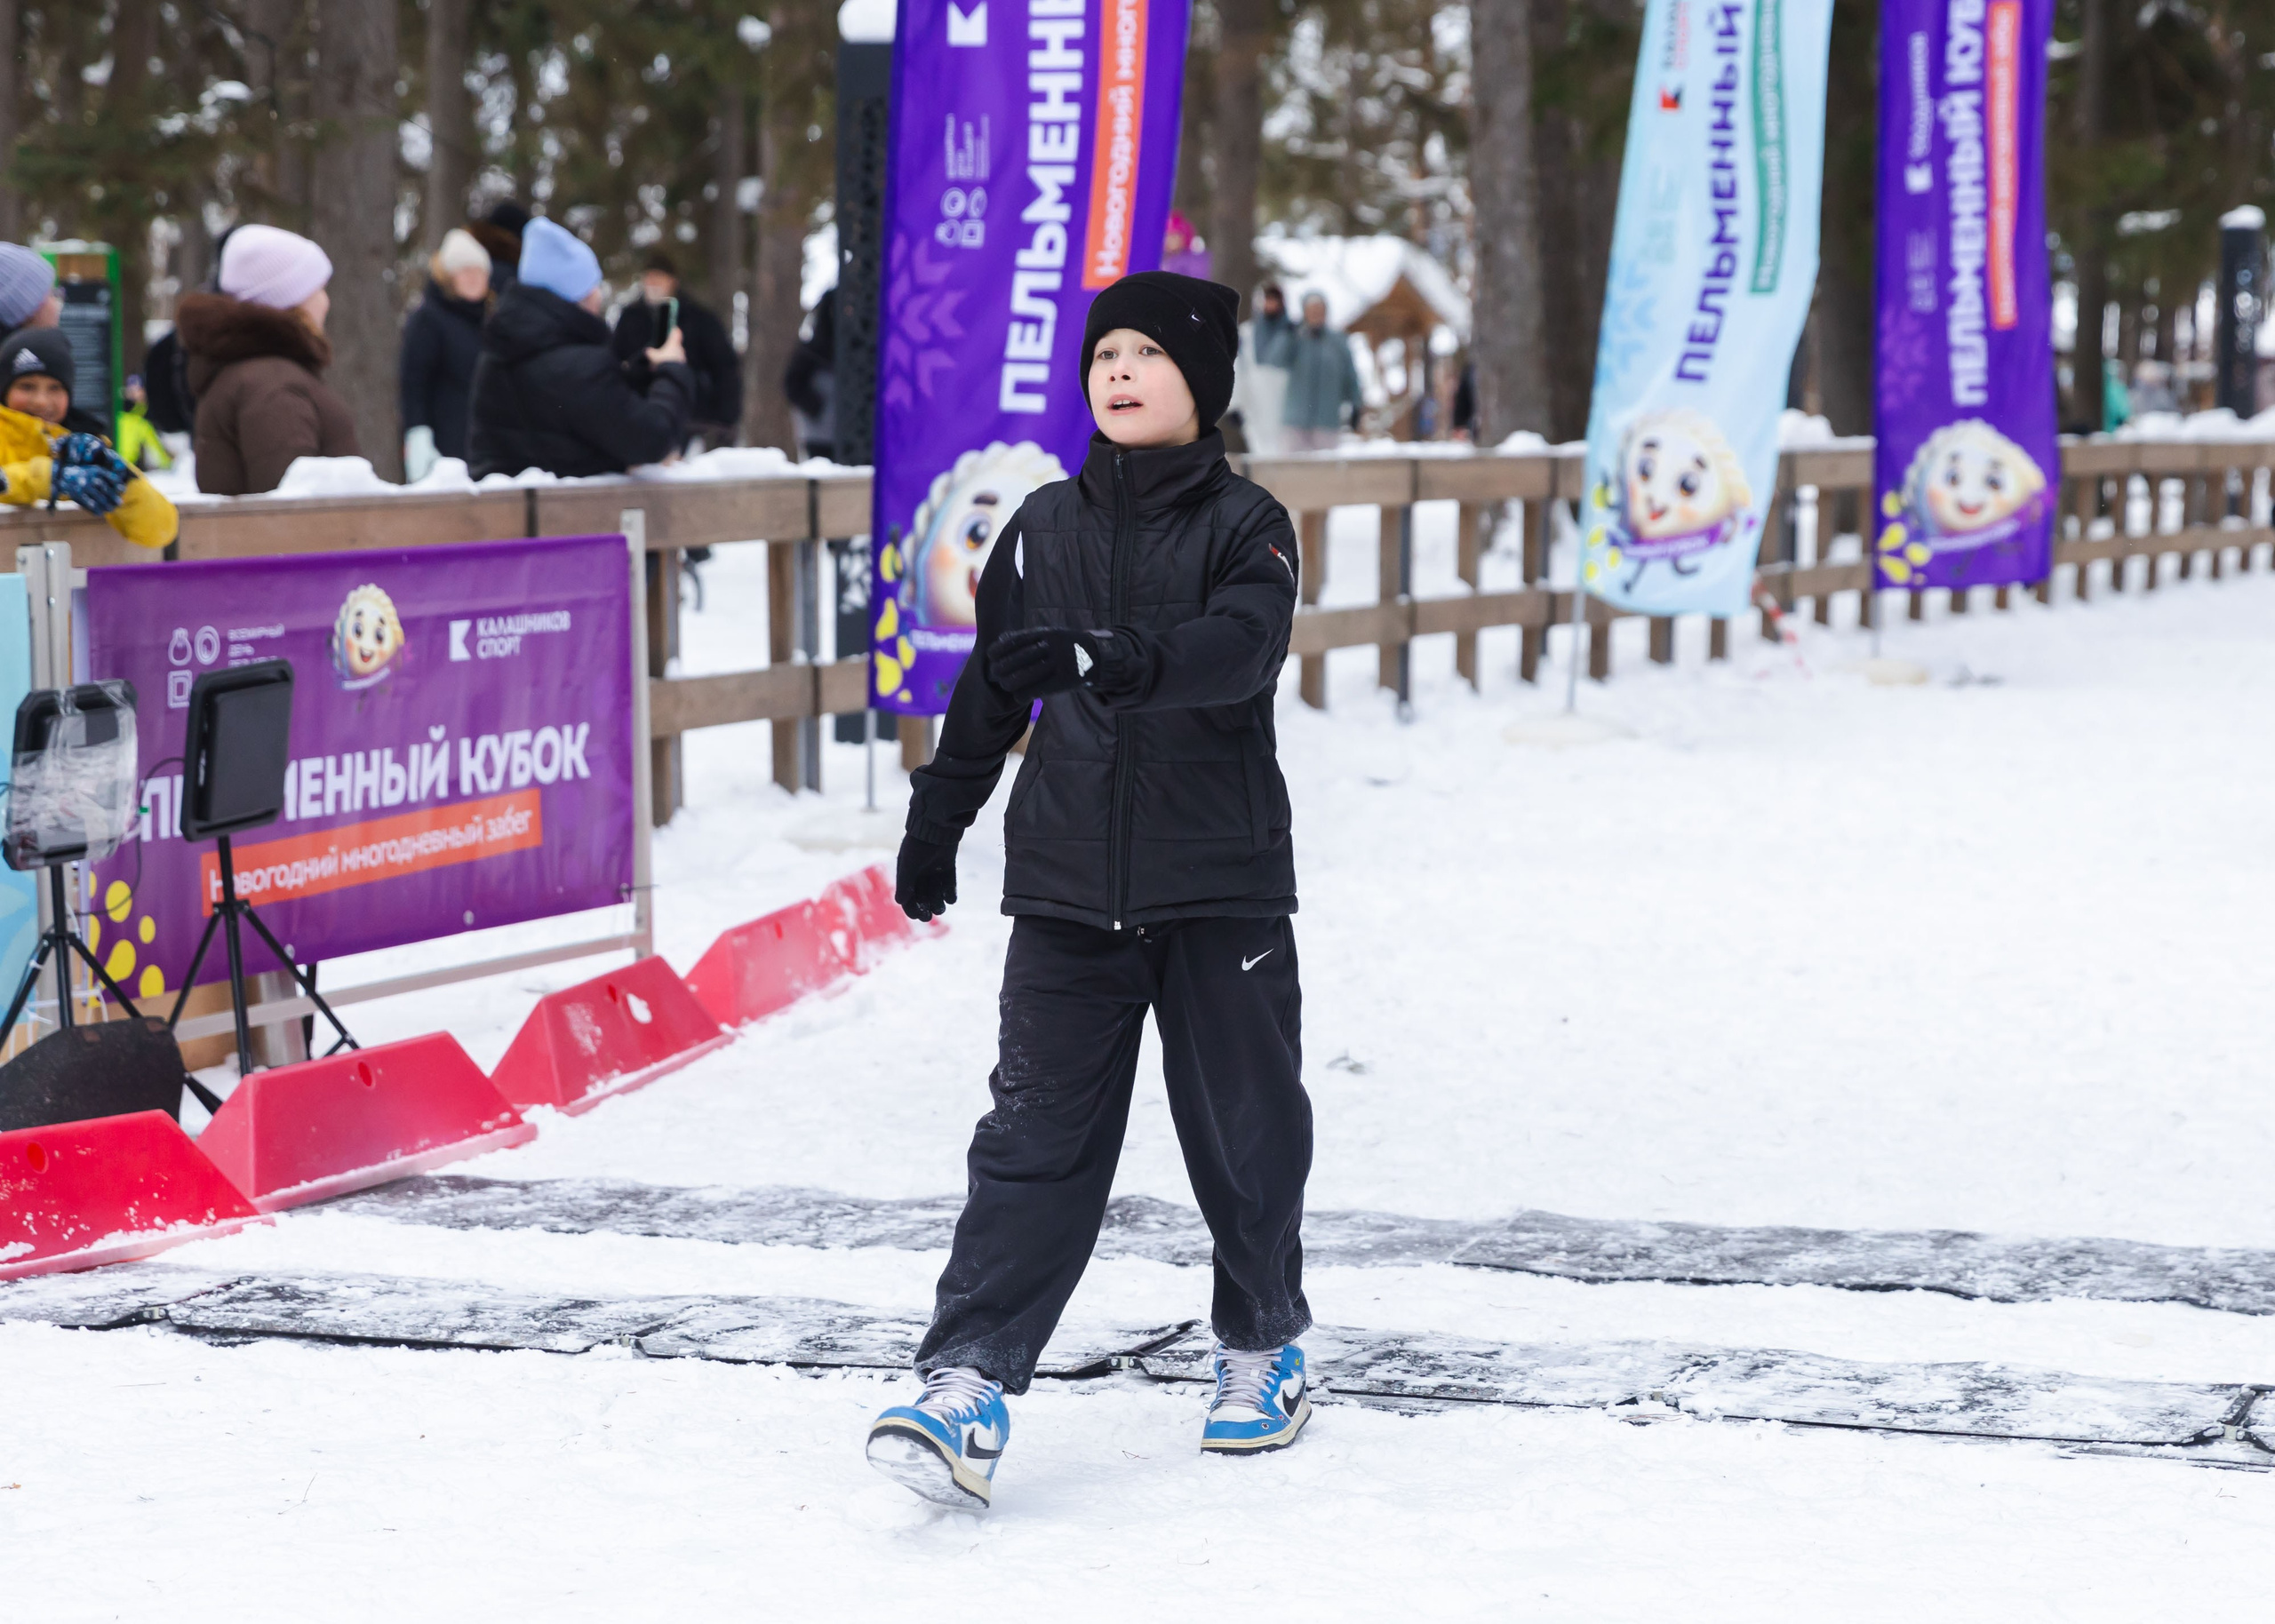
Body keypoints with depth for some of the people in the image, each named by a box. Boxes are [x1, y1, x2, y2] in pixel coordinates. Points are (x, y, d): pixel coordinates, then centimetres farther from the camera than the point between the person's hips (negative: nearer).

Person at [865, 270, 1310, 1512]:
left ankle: (1262, 1343, 29)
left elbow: (1240, 649, -24)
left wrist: (1112, 658, -40)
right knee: (1037, 1131, -5)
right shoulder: (1046, 526, 8)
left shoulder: (1246, 527, -4)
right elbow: (991, 685, 18)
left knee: (1245, 1129, 8)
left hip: (1221, 885, -2)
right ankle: (968, 1381, -11)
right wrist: (938, 818, 22)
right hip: (1067, 886, 2)